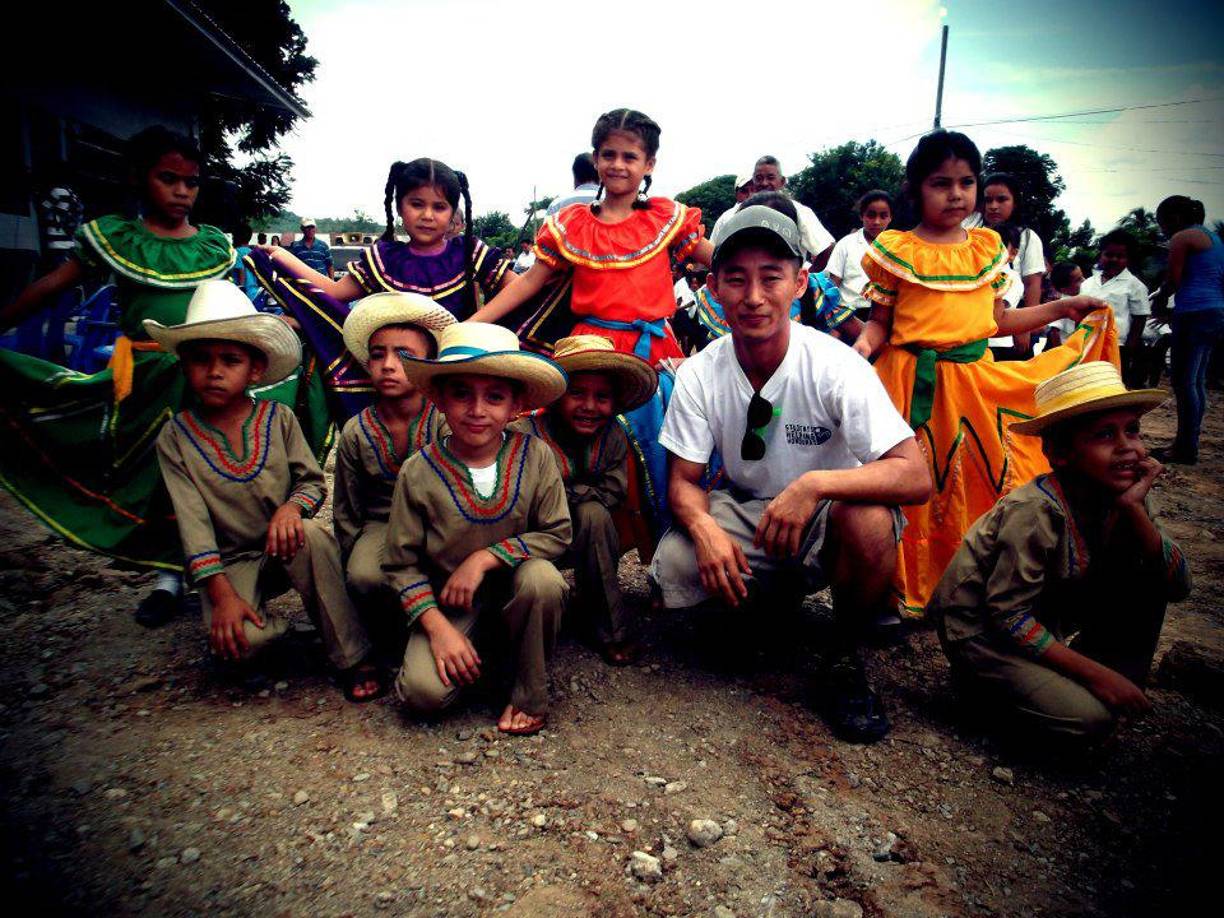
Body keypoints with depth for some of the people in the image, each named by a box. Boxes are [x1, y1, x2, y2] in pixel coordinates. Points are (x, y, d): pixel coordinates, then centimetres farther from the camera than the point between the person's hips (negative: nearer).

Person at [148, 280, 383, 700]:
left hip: (285, 545, 1)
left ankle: (353, 657, -25)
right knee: (238, 641, -31)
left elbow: (314, 480, -1)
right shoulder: (175, 437, -5)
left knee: (312, 537, -37)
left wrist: (292, 507, -27)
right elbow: (192, 522, -11)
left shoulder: (279, 418, -2)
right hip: (232, 562, -1)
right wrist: (221, 594, -20)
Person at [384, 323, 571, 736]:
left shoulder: (535, 456, -12)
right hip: (447, 600, 0)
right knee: (423, 692, -22)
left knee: (542, 578, -34)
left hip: (514, 588, 1)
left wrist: (484, 558, -21)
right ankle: (484, 652, 12)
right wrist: (438, 627, -18)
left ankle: (530, 695, -9)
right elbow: (401, 564, -7)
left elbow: (556, 534, -11)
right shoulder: (418, 472, -12)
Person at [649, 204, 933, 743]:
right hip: (745, 515, 3)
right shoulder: (698, 375, -12)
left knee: (868, 519, -36)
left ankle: (844, 658, -7)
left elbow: (915, 478, -28)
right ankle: (765, 603, 11)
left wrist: (814, 484, -42)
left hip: (826, 521, -2)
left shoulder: (834, 366, -21)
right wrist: (704, 526, -30)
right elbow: (684, 480, -7)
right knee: (673, 565, -25)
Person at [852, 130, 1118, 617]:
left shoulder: (987, 247, 12)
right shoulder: (896, 249, -1)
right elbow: (881, 320, 1)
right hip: (914, 382, -4)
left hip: (975, 378, 4)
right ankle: (909, 586, 18)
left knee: (979, 481, 8)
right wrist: (864, 344, -20)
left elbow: (997, 320, 16)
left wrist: (1061, 308, 14)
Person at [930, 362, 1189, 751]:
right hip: (980, 630, -7)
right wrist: (1094, 672, -23)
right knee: (1087, 718, -24)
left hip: (1048, 622, 7)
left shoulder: (1115, 497, -6)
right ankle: (983, 680, 1)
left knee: (1147, 579, -6)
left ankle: (1124, 686, 7)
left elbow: (1178, 585, -8)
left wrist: (1133, 509, -22)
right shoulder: (1036, 513, -28)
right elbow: (1007, 615, -26)